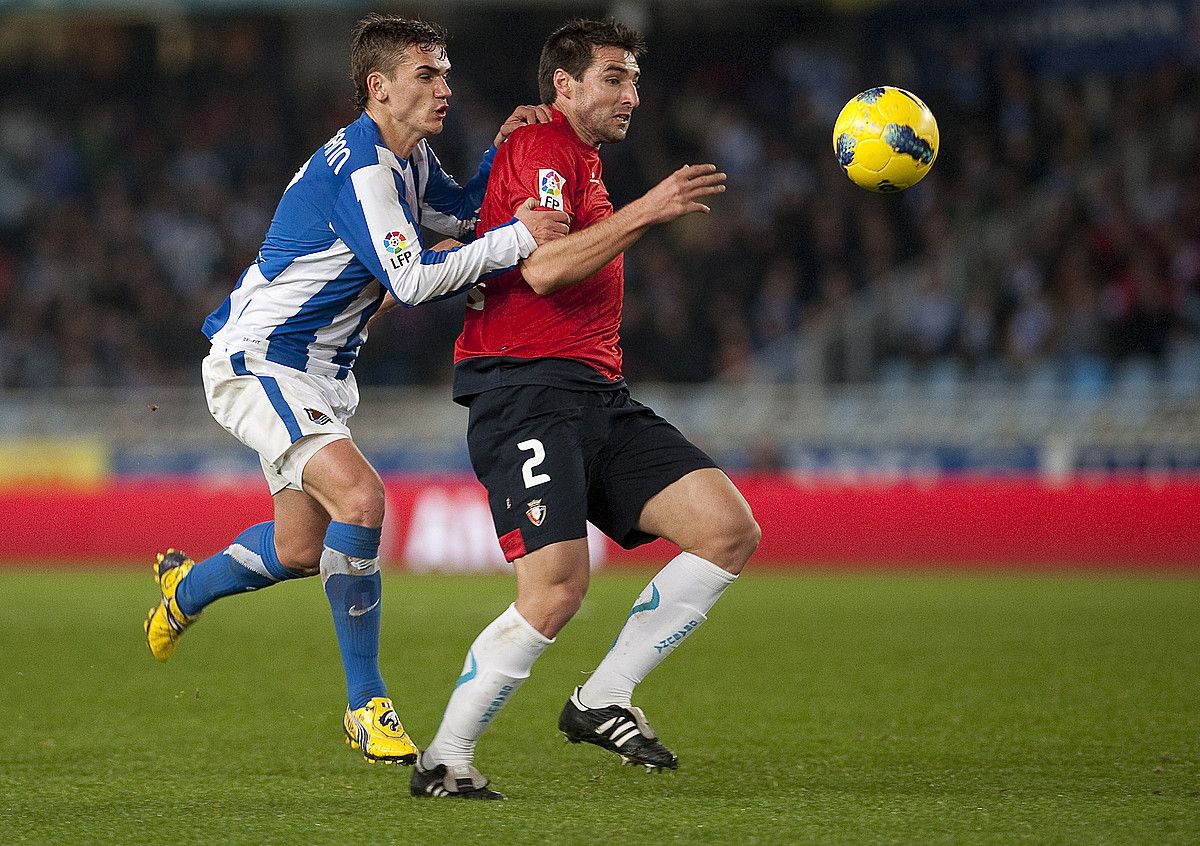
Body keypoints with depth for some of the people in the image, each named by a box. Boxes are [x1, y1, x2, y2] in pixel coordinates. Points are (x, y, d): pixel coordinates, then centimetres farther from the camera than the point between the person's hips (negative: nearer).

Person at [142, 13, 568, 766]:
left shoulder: (408, 160, 7)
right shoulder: (358, 167, -23)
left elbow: (461, 213, 25)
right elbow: (413, 280, -30)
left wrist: (503, 147, 7)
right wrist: (517, 238, -29)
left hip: (321, 371, 10)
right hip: (257, 359, -10)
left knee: (302, 549, 16)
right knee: (360, 496, -28)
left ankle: (184, 590, 47)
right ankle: (368, 705, -20)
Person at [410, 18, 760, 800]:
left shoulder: (581, 162, 26)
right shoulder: (540, 149, -5)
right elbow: (542, 266, -21)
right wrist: (647, 211, -21)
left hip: (600, 398, 10)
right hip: (529, 391, -10)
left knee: (730, 530, -5)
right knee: (556, 591, -22)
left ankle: (602, 703, 1)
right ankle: (443, 762, -6)